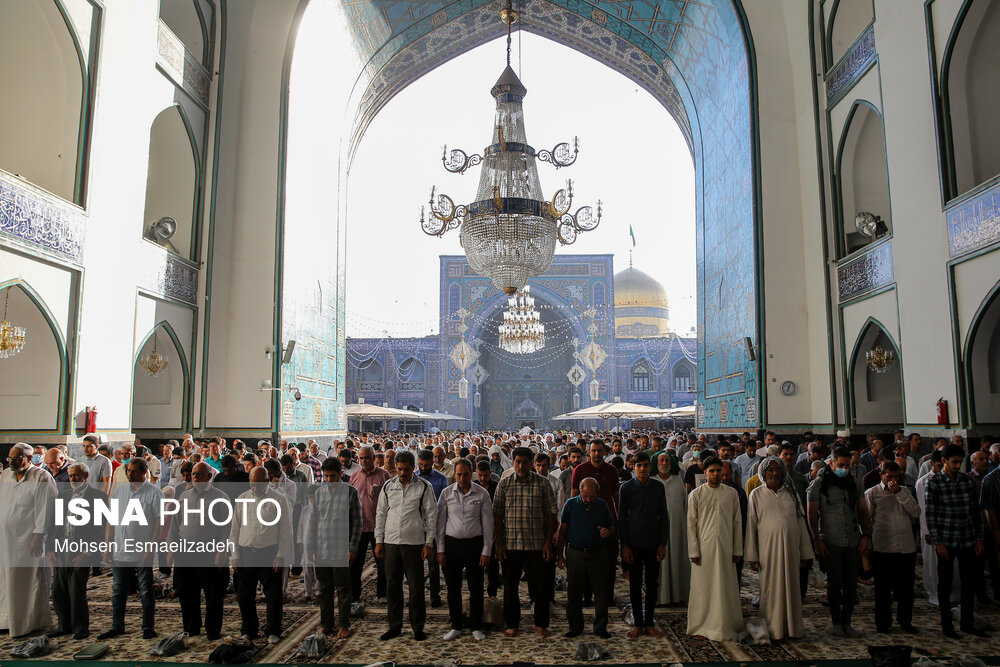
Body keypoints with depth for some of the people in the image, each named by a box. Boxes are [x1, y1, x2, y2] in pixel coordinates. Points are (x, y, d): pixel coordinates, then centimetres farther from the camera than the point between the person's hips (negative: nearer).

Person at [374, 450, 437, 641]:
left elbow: (431, 516, -1)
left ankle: (418, 627, 16)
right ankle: (395, 626, 23)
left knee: (416, 587, 2)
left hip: (414, 543, -3)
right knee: (392, 585, 9)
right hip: (391, 542, 3)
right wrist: (378, 541, 8)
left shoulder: (423, 487, -3)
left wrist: (429, 543, -4)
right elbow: (381, 514, 12)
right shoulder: (388, 487, 6)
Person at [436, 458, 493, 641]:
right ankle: (456, 626, 22)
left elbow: (488, 523, 0)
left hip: (474, 543, -1)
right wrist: (440, 550, 0)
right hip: (452, 543, 1)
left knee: (476, 588, 4)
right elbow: (440, 522, 4)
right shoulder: (446, 493, 0)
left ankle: (476, 627, 18)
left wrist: (486, 551, -4)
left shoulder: (482, 494, -3)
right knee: (453, 587, 8)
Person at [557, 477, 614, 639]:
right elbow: (562, 530, 3)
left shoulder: (602, 505, 3)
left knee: (601, 593, 3)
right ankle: (575, 627, 20)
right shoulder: (570, 504, -1)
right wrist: (560, 554, 0)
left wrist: (607, 532, -11)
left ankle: (600, 627, 17)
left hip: (598, 554, 1)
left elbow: (612, 528, 13)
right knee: (573, 593, 5)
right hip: (575, 554, -1)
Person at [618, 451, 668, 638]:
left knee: (652, 584, 8)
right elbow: (622, 518, -1)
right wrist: (624, 545, -5)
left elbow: (664, 517, 6)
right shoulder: (626, 488, -3)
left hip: (653, 544, 2)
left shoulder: (658, 487, 2)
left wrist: (663, 543, 0)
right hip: (634, 543, -1)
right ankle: (638, 624, 17)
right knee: (635, 585, 5)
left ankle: (649, 623, 20)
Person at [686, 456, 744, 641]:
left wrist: (737, 549, 6)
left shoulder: (731, 493, 6)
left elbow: (737, 522, 8)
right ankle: (703, 626, 15)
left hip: (725, 548, 2)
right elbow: (691, 524, -1)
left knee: (726, 587, 6)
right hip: (704, 548, -2)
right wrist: (693, 551, -6)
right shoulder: (695, 494, -1)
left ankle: (727, 626, 19)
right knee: (703, 587, 3)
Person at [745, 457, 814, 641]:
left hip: (790, 548, 2)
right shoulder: (757, 494, 3)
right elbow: (751, 525, 2)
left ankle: (791, 627, 20)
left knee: (791, 585, 7)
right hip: (768, 548, -2)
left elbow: (801, 522, 11)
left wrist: (804, 552, 7)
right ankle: (772, 628, 14)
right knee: (771, 586, 3)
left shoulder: (791, 493, 9)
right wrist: (752, 555, -2)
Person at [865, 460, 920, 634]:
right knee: (883, 588, 5)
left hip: (907, 547, 3)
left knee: (906, 587, 10)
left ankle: (905, 621, 27)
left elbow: (916, 512, -2)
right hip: (883, 548, -3)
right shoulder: (872, 493, 2)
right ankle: (883, 623, 17)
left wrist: (899, 493, -10)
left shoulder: (905, 491, 13)